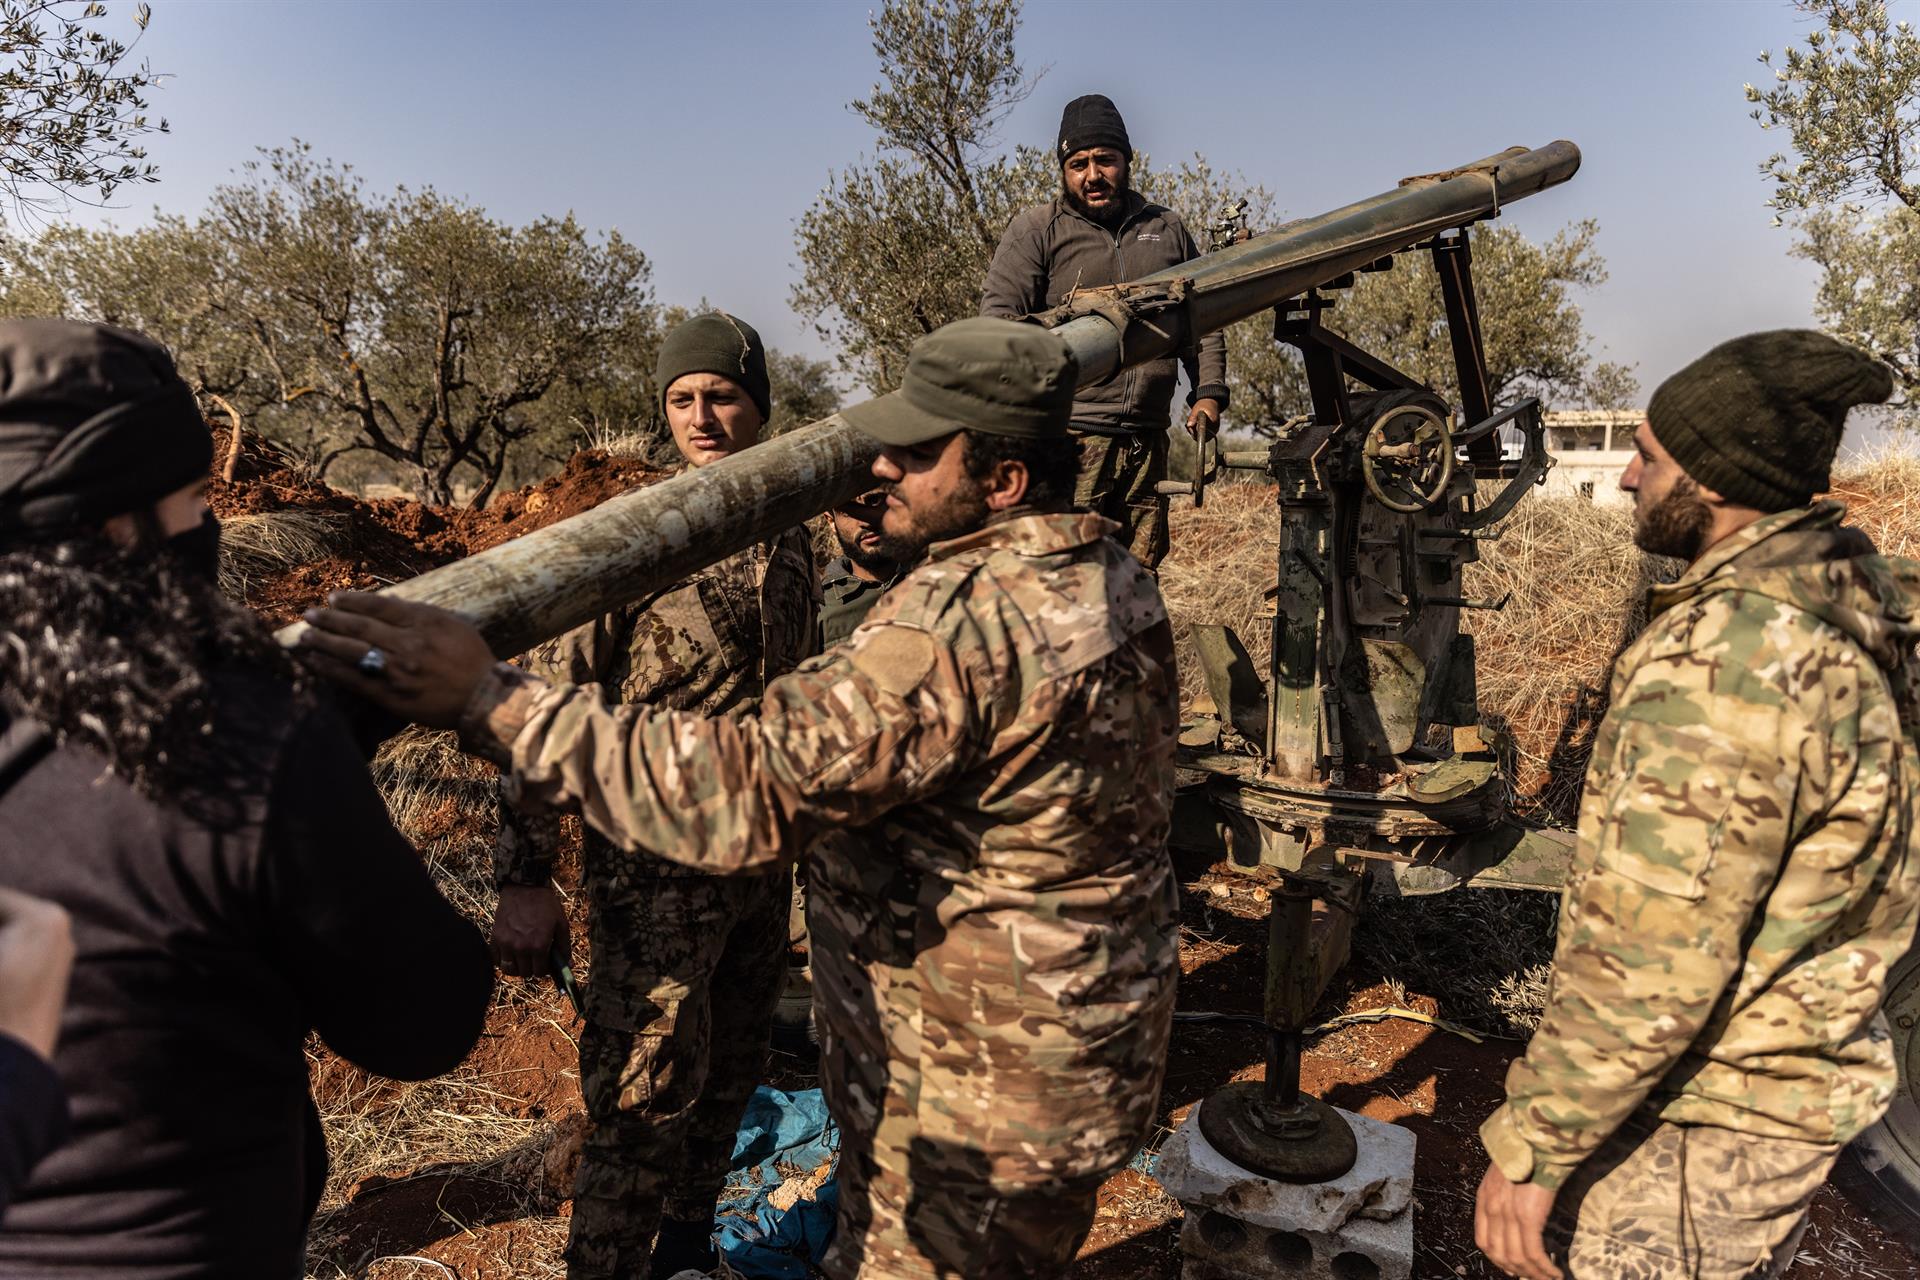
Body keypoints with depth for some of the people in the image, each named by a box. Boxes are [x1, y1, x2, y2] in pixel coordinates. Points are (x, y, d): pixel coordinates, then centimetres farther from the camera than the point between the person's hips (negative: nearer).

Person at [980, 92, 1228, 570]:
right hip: (1067, 438, -5)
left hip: (1146, 441, 5)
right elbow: (999, 317, -5)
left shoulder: (1168, 230, 19)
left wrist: (1208, 392, 9)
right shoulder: (1035, 230, 5)